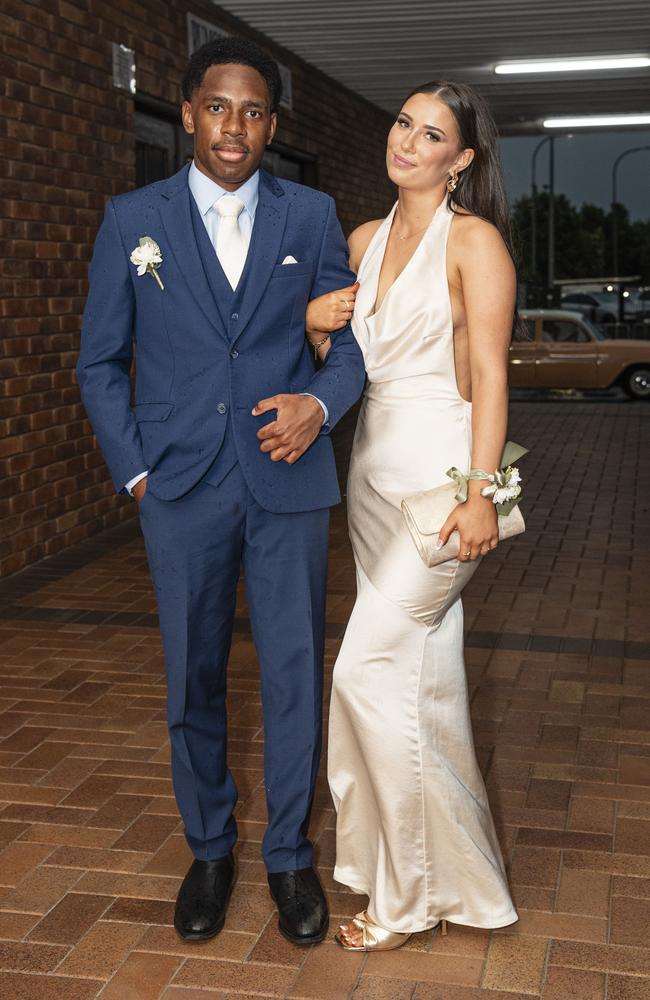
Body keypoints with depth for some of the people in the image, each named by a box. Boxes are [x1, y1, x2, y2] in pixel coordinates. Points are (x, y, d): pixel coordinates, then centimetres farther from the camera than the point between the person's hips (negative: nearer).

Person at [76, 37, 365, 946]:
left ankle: (289, 854, 25)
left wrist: (322, 402, -13)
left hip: (288, 480, 0)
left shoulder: (311, 216, 4)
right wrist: (133, 468, -1)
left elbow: (353, 336, 8)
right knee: (192, 678, 11)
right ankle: (209, 848, 31)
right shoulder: (133, 219, 3)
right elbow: (101, 361, 7)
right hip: (182, 492, 0)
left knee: (295, 675, 6)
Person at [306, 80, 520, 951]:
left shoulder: (474, 240, -7)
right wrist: (314, 322, -3)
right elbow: (332, 356, 19)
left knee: (369, 670, -9)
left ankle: (408, 895, 8)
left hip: (440, 469, -7)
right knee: (422, 670, 13)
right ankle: (448, 867, 28)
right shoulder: (365, 239, 14)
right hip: (375, 466, 7)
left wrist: (480, 494, -22)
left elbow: (489, 375, -13)